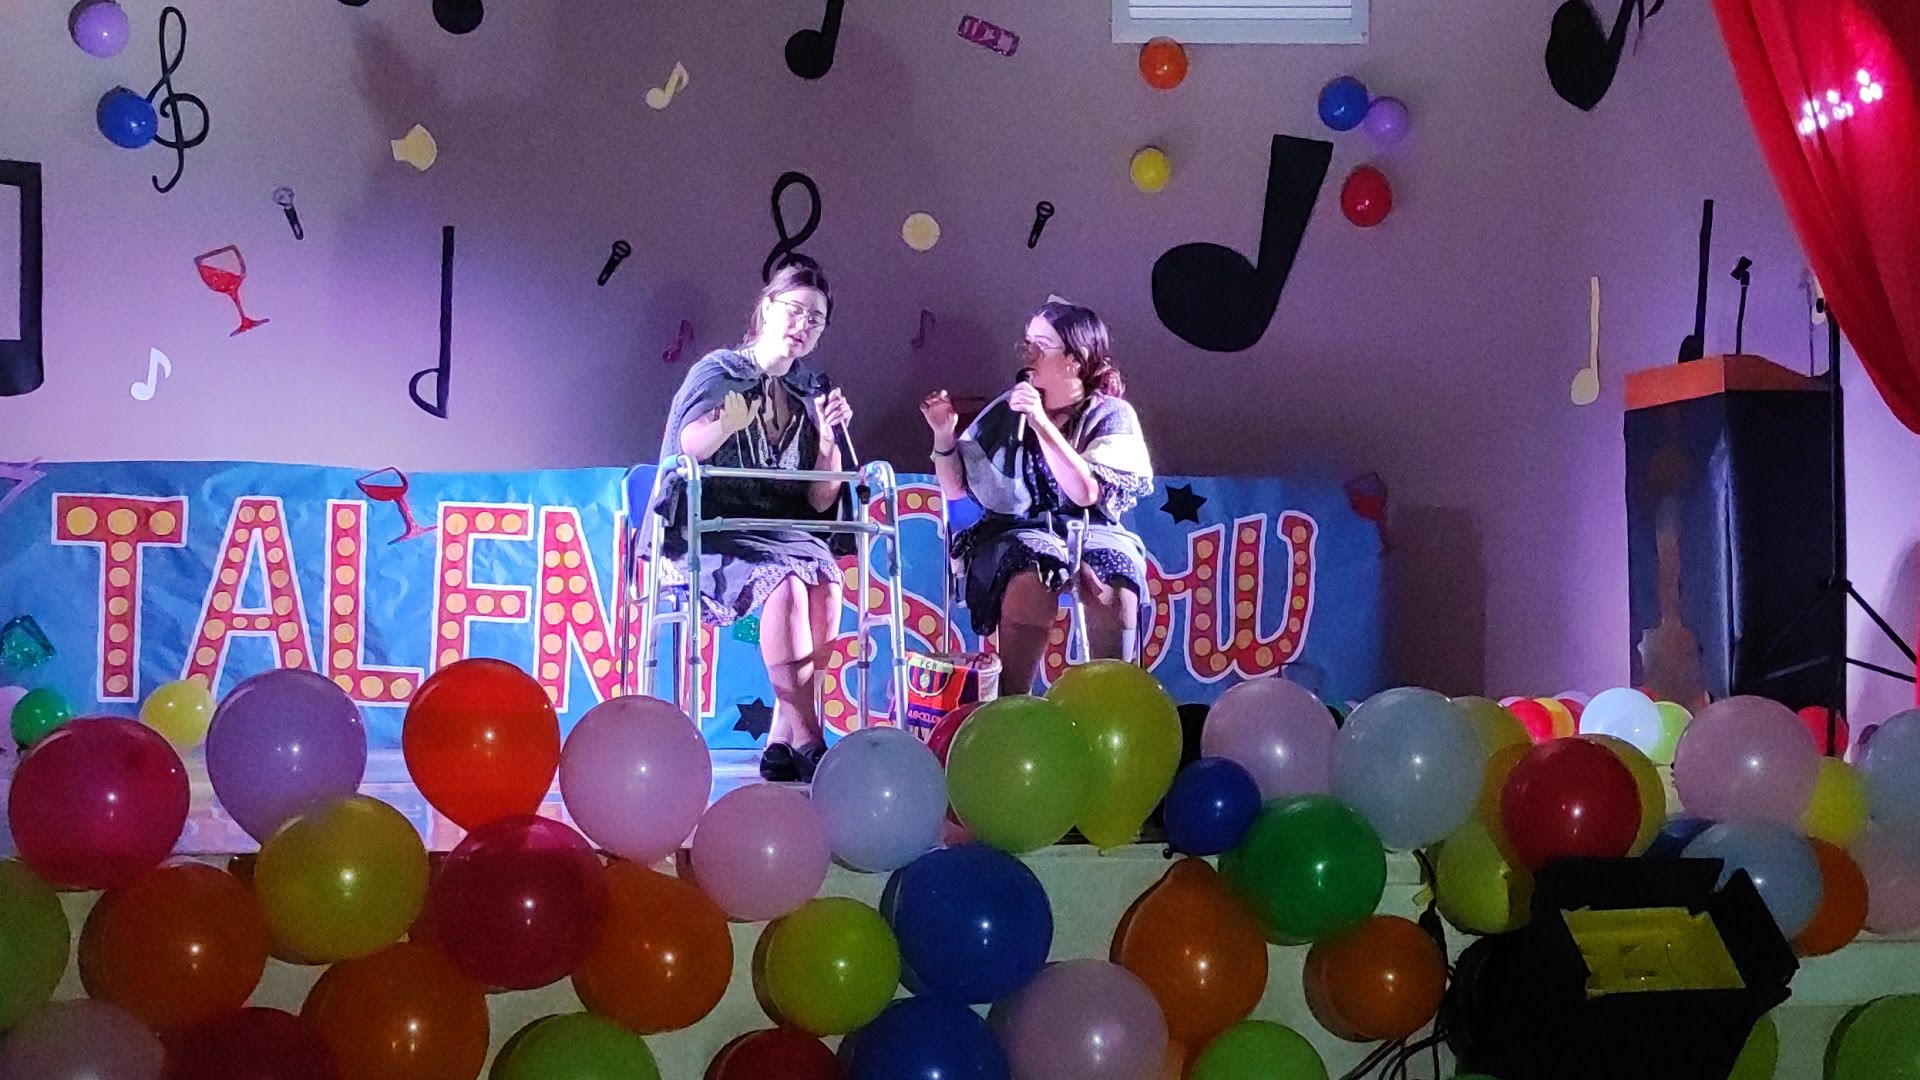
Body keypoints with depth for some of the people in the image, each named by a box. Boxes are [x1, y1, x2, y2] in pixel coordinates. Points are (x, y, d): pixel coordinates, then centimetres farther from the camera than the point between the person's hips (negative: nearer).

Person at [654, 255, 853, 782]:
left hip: (782, 533, 4)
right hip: (712, 536, -4)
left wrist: (827, 437, -4)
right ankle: (808, 744, -36)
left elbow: (820, 502, 10)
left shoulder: (810, 392, 14)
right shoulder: (719, 371, 2)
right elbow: (687, 451, -17)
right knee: (785, 578, -34)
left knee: (826, 578, -29)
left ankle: (781, 741, -26)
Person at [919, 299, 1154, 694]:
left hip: (1090, 534, -1)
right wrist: (944, 434, -7)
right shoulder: (1008, 410, 8)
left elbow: (1087, 493, -15)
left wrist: (1041, 423, -18)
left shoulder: (1112, 416, 2)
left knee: (1115, 585, -35)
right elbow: (955, 489, 10)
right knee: (1034, 578, -35)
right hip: (1016, 532, 1)